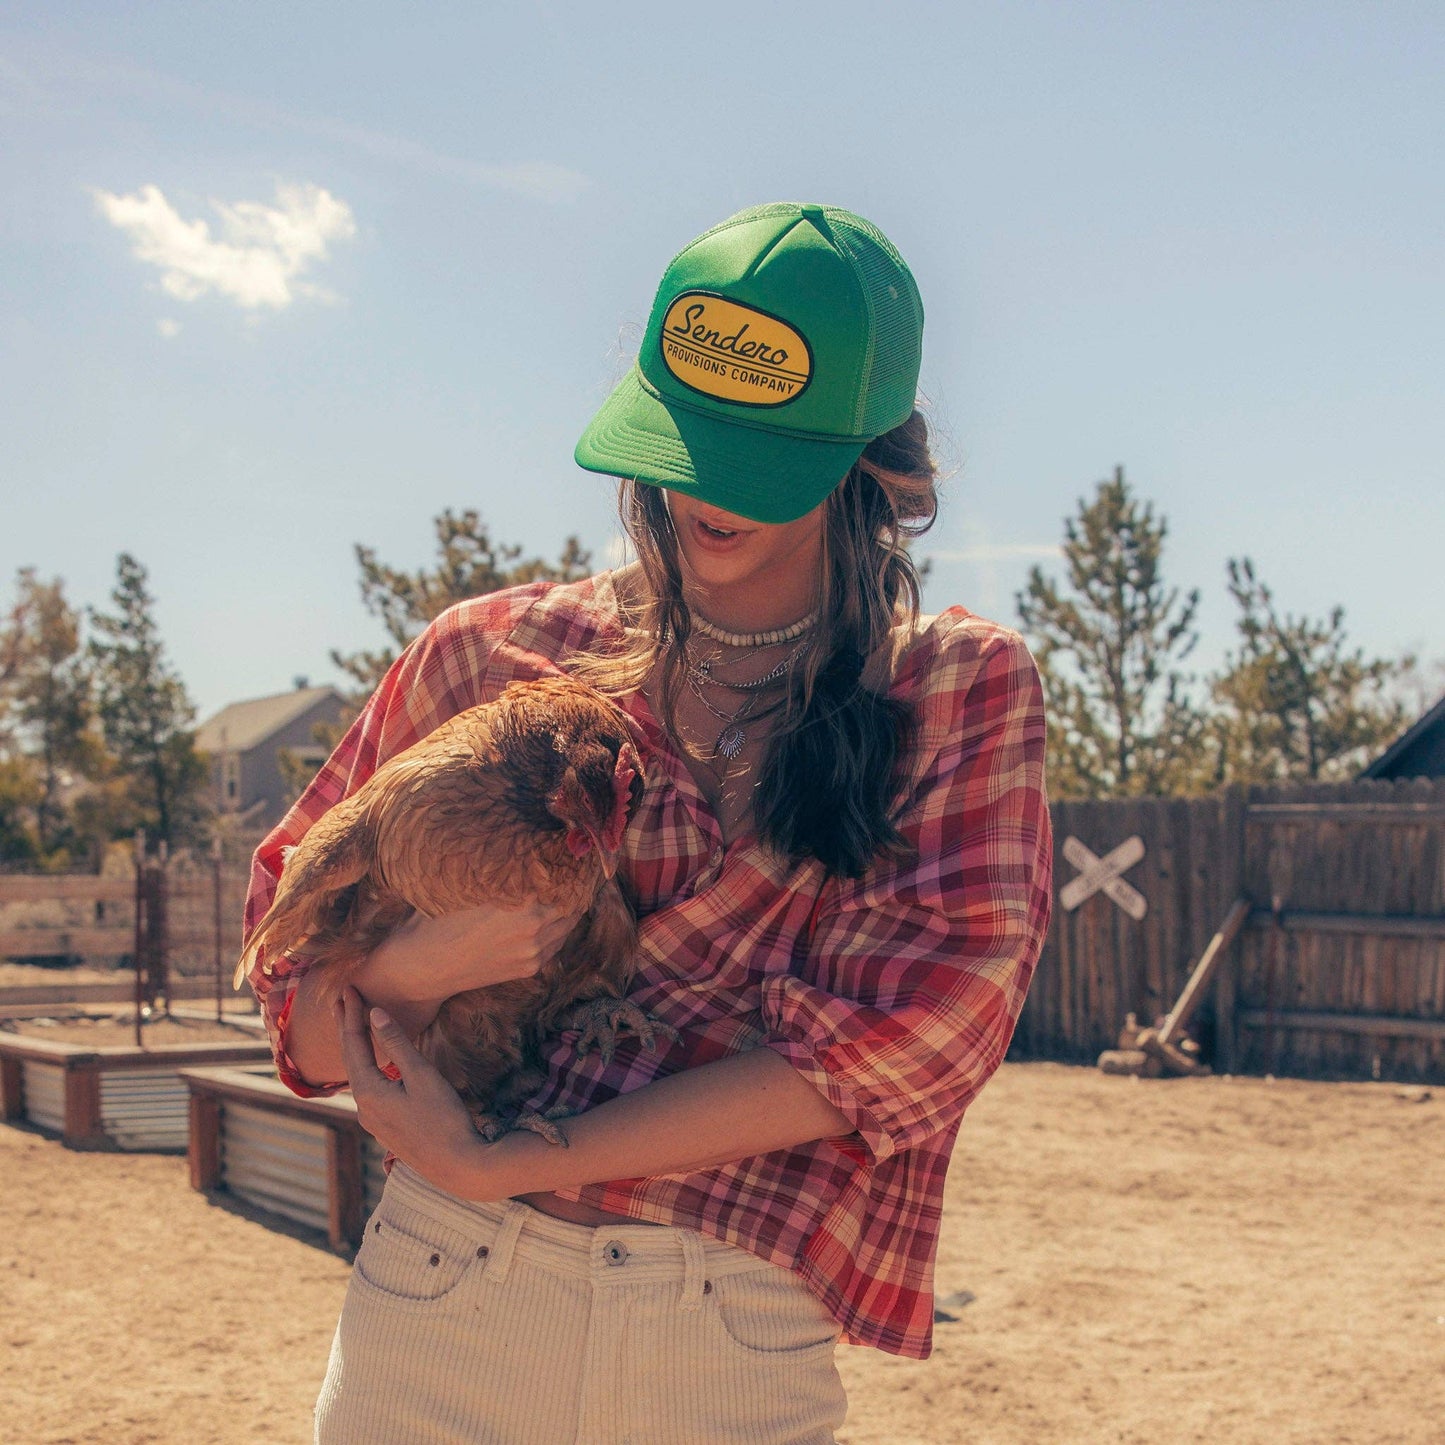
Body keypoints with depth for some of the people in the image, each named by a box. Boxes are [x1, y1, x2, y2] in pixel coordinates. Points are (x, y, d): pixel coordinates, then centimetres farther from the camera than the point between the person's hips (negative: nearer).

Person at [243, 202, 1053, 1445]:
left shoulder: (966, 691, 3)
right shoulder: (501, 653, 6)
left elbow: (912, 1025, -10)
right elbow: (292, 960, 9)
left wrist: (495, 1162, -12)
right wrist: (420, 966, -15)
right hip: (443, 1302, 1)